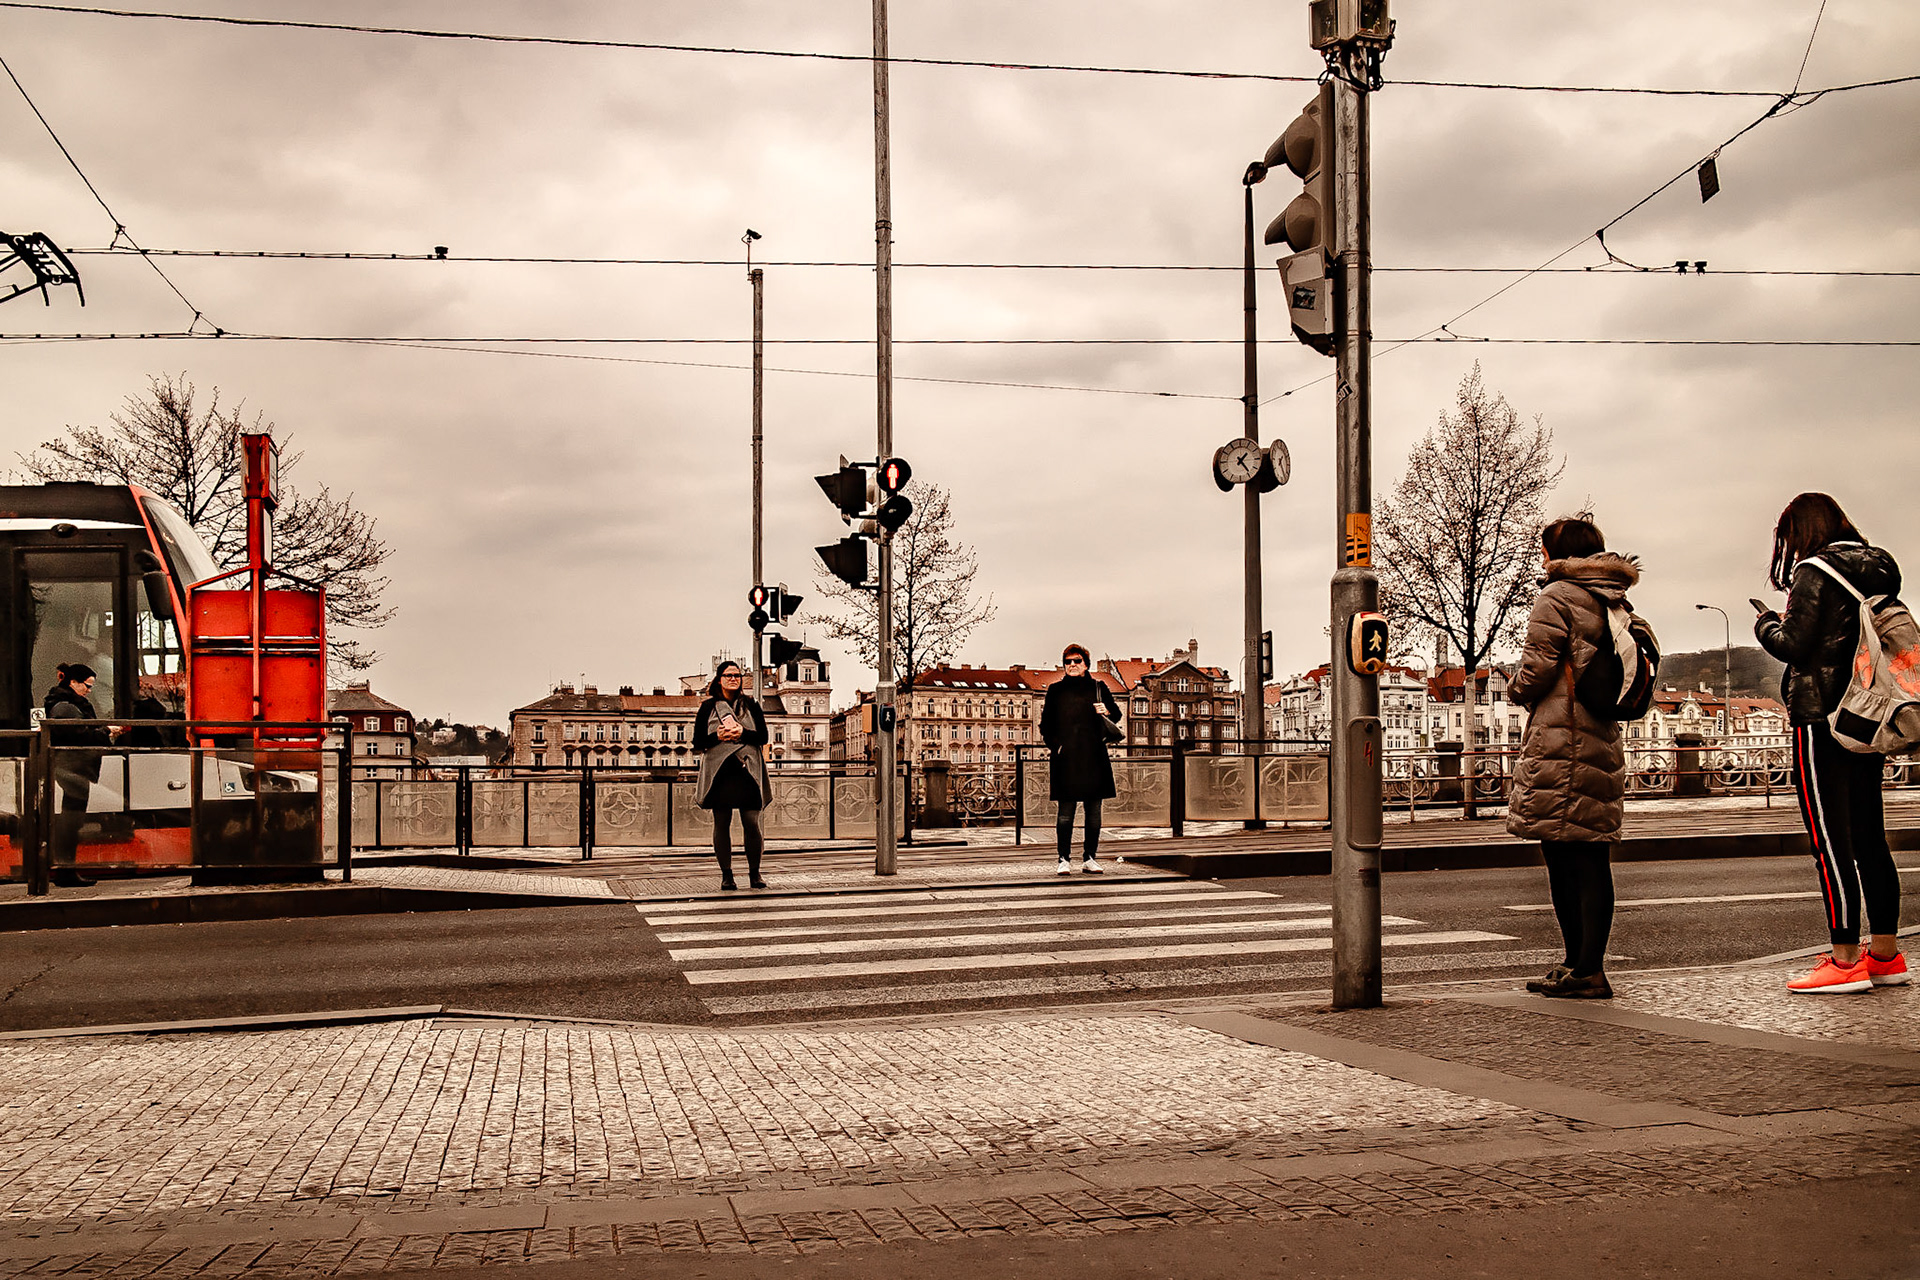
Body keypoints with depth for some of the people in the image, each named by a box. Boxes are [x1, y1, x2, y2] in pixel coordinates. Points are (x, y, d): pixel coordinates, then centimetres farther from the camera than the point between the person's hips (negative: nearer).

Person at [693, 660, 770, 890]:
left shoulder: (751, 704, 12)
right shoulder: (708, 706, 9)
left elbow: (763, 737, 6)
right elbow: (698, 742, 6)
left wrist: (743, 733, -11)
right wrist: (717, 736, -11)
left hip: (747, 770, 0)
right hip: (718, 770, 0)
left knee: (751, 822, -6)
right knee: (722, 823, -1)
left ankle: (755, 873, 4)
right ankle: (726, 874, 7)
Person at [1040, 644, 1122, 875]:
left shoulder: (1098, 688, 12)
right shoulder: (1056, 690, 10)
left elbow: (1116, 715, 12)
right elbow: (1046, 722, 13)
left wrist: (1107, 711, -9)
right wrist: (1053, 746, 1)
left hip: (1093, 757, 1)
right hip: (1066, 758, -1)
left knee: (1094, 810, 3)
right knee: (1065, 811, -4)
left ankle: (1091, 858, 10)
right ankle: (1064, 859, -1)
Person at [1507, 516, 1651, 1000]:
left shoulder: (1557, 597, -7)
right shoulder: (1617, 604, 17)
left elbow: (1537, 668, -14)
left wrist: (1518, 690, 8)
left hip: (1559, 739, -8)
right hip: (1602, 740, 8)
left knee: (1567, 857, -6)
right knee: (1591, 857, 8)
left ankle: (1586, 971, -5)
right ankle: (1581, 965, 13)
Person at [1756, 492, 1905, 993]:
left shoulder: (1815, 572, -10)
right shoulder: (1877, 571, 14)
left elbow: (1793, 646, -13)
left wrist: (1766, 622, 6)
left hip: (1823, 719, -8)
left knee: (1830, 839, -6)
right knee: (1869, 838, 12)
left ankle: (1846, 959, -6)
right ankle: (1885, 955, 17)